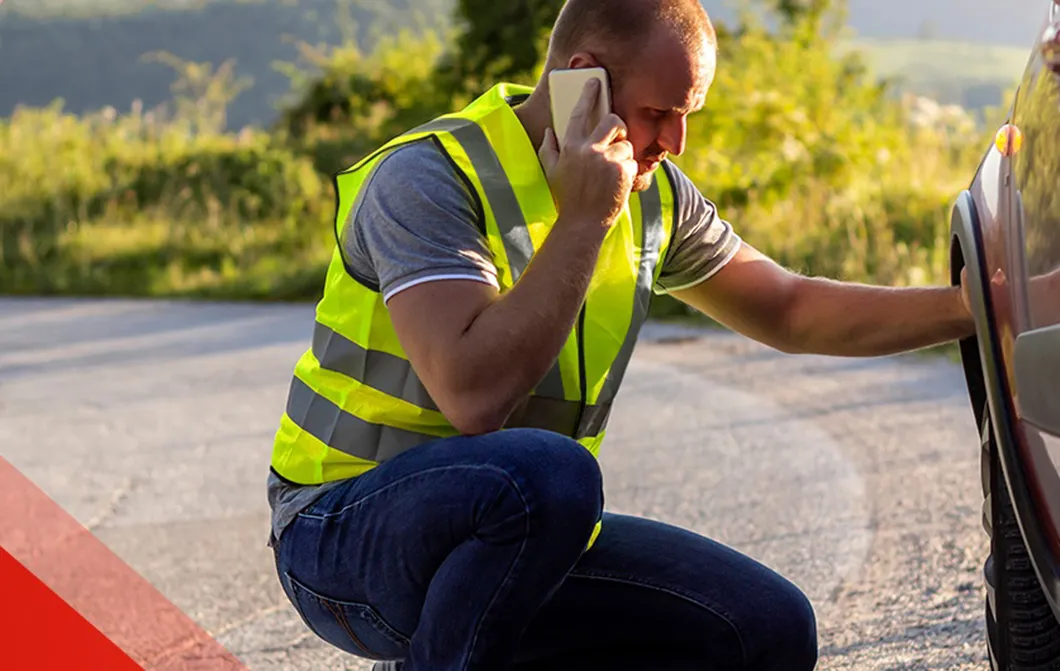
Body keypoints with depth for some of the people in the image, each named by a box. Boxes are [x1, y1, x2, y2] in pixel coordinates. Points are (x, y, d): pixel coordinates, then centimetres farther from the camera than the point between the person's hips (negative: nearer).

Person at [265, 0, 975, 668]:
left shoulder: (650, 191, 4)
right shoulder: (429, 178, -19)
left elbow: (790, 310, 18)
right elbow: (473, 396, -33)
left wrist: (965, 308, 9)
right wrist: (584, 219, -27)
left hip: (520, 525, 8)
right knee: (549, 473, -39)